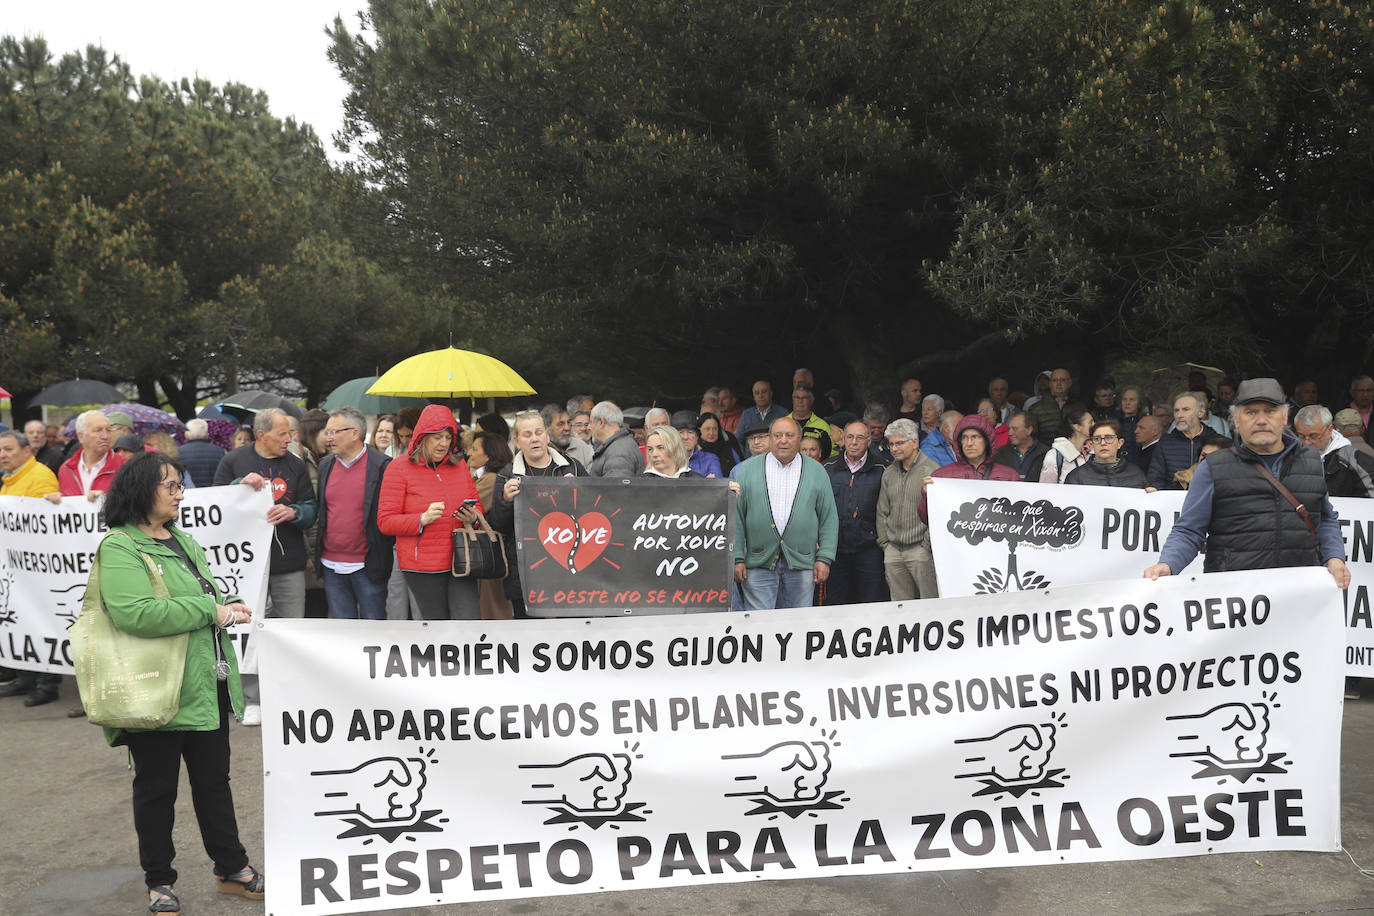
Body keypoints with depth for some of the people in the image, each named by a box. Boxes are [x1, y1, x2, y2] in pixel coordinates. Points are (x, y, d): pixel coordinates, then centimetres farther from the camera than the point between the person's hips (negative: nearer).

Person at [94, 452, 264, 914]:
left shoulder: (183, 541, 14)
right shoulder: (120, 548, -14)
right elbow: (134, 612, -28)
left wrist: (228, 607, 3)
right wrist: (210, 611, -22)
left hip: (207, 685, 8)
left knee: (214, 779, 16)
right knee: (157, 788, 8)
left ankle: (231, 869, 28)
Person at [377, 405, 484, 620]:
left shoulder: (459, 464, 11)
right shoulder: (398, 468, -2)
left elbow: (477, 505, 21)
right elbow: (385, 522, -6)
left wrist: (473, 518, -4)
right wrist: (423, 519, -21)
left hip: (460, 561, 3)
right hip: (423, 568, -3)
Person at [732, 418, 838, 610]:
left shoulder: (817, 472, 9)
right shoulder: (748, 470, 7)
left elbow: (829, 519, 7)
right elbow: (736, 517, 4)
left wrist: (824, 558, -1)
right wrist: (737, 558, -3)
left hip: (801, 565, 1)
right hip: (758, 565, -1)